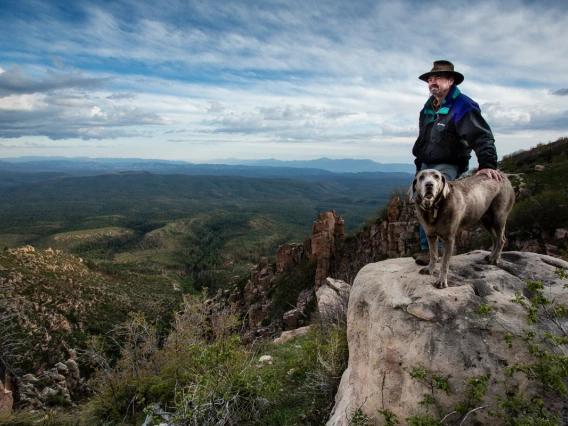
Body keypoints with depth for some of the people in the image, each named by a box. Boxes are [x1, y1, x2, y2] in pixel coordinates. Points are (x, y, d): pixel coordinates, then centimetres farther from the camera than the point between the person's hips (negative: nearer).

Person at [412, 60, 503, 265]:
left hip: (447, 167, -8)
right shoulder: (428, 108, 12)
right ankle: (427, 248, 19)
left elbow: (481, 137, -23)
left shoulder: (462, 106, -14)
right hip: (427, 165, 8)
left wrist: (487, 164, -34)